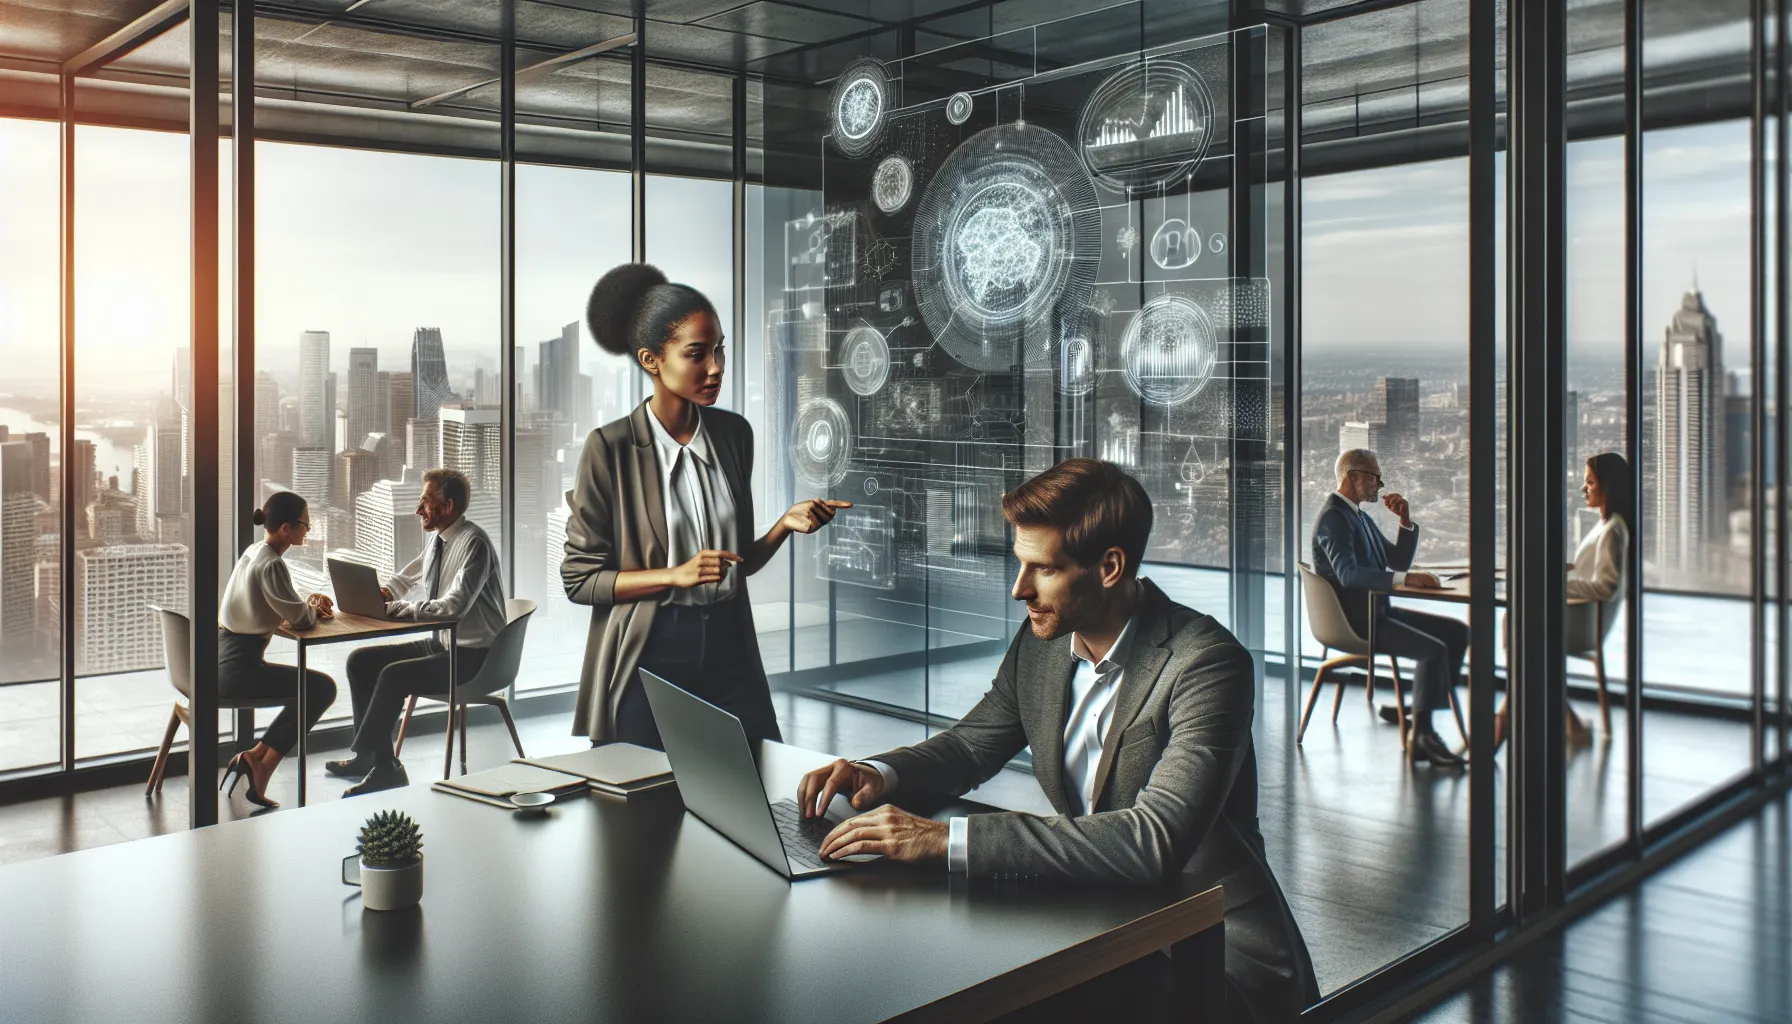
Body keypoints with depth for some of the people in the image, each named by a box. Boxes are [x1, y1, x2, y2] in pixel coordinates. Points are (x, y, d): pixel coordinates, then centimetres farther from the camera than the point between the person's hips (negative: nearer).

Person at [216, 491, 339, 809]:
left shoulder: (254, 551, 10)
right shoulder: (271, 564, -19)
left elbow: (279, 604, 22)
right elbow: (300, 618, -18)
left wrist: (307, 603, 3)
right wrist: (314, 609, 4)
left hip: (225, 661, 10)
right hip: (237, 667, -10)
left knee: (311, 687, 18)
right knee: (323, 687, -2)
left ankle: (255, 758, 14)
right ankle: (260, 761, 3)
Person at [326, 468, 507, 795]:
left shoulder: (474, 544, -18)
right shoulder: (437, 541, 9)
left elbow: (454, 605, -29)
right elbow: (405, 579, 25)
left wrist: (394, 608, -23)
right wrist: (380, 593, 2)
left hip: (472, 657, -10)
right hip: (439, 645, 10)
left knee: (393, 674, -26)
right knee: (360, 661, 3)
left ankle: (367, 755, -7)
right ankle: (381, 762, 2)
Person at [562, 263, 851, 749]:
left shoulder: (733, 434, 5)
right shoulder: (611, 448, -10)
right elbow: (580, 577, -7)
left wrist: (785, 526, -5)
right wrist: (676, 575, -18)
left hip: (728, 649, 4)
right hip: (650, 657, -4)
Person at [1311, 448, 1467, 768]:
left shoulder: (1360, 516, 17)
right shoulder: (1333, 517, -15)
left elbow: (1398, 561, 18)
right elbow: (1348, 574, -30)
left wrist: (1406, 521, 3)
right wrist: (1405, 578, -37)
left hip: (1377, 610, 10)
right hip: (1355, 620, -10)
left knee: (1457, 632, 5)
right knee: (1433, 649, -24)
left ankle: (1421, 712, 6)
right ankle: (1421, 734, -17)